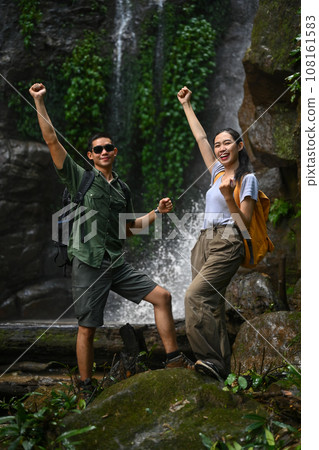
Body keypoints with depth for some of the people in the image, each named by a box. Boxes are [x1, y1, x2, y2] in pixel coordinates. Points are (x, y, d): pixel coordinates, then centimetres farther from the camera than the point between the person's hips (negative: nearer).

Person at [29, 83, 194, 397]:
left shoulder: (121, 189, 16)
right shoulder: (81, 178, 0)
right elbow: (52, 141, -8)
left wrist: (157, 212, 15)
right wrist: (39, 102, -12)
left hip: (117, 264, 5)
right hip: (88, 264, -5)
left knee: (161, 296, -2)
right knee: (87, 327, -2)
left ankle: (173, 359, 5)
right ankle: (86, 387, 11)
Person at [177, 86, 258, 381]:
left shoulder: (247, 179, -1)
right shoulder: (218, 173, 18)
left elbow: (245, 224, -5)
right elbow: (200, 138, 29)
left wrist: (228, 197, -19)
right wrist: (186, 105, 35)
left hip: (227, 244, -7)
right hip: (205, 243, 7)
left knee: (195, 295, -22)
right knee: (211, 304, -1)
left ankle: (211, 358, -20)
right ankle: (221, 364, 0)